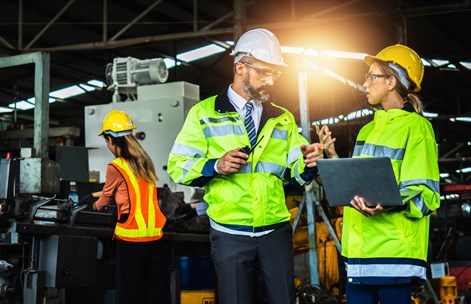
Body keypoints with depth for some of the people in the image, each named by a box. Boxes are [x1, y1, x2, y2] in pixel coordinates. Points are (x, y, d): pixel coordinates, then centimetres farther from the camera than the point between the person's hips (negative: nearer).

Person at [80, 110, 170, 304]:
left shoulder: (116, 167, -8)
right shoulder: (144, 161, 11)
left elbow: (106, 198, 8)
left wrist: (95, 206, 30)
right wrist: (98, 194, 38)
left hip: (131, 237, -6)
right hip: (154, 235, 6)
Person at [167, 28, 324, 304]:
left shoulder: (283, 119, 14)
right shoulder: (205, 113, 3)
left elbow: (295, 174, 7)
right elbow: (177, 166, -2)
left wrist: (307, 164, -15)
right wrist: (215, 166, -19)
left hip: (276, 232, 3)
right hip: (230, 235, -3)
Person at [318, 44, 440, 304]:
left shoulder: (415, 127, -3)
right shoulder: (368, 130, 21)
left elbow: (424, 194, -11)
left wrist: (386, 205, -28)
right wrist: (331, 156, 13)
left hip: (394, 248, -7)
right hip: (360, 248, 7)